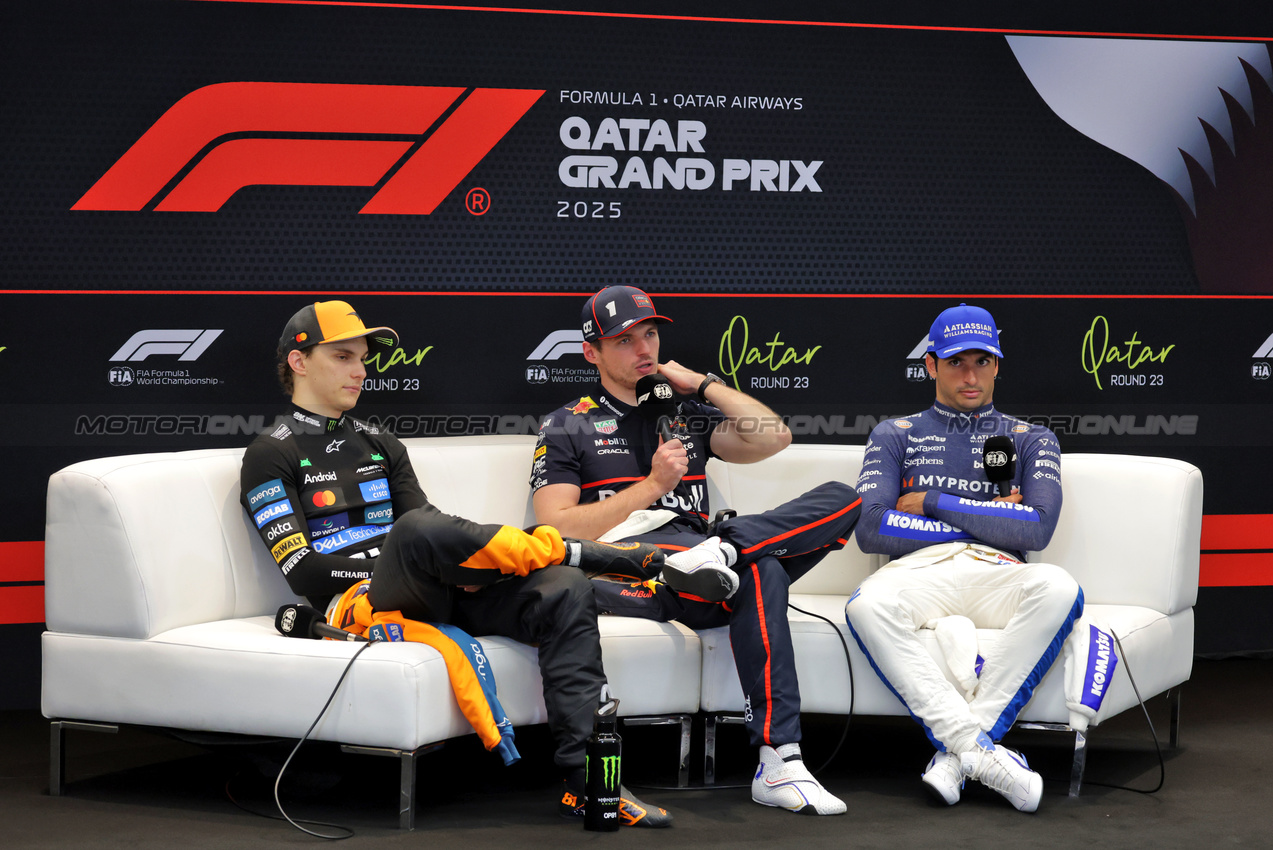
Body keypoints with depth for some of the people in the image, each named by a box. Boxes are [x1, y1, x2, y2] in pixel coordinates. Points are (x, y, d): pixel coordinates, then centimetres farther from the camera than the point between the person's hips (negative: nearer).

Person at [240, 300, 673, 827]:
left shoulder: (381, 447, 27)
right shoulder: (271, 457, 7)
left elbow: (434, 538, 17)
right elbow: (304, 572, -5)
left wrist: (454, 567, -8)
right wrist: (409, 564, -12)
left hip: (431, 595, 6)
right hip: (355, 604, -6)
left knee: (565, 592, -21)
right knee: (416, 530, -39)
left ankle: (587, 782, -31)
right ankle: (581, 553, -17)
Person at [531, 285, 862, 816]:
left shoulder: (688, 414, 30)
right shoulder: (567, 428, 16)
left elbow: (774, 437, 13)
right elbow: (556, 528, 0)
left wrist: (701, 384, 14)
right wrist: (653, 485, -4)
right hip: (625, 566, -5)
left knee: (842, 499, -15)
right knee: (761, 569, -37)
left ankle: (722, 550, -37)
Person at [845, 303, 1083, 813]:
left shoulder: (1031, 441, 22)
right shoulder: (894, 436, 22)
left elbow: (1037, 528, 1)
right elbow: (871, 530, 3)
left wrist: (933, 504, 1)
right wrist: (985, 519, 3)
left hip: (996, 575, 1)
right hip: (917, 573, 0)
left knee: (1058, 588, -35)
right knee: (868, 604, -37)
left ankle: (958, 751, -37)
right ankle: (979, 750, -41)